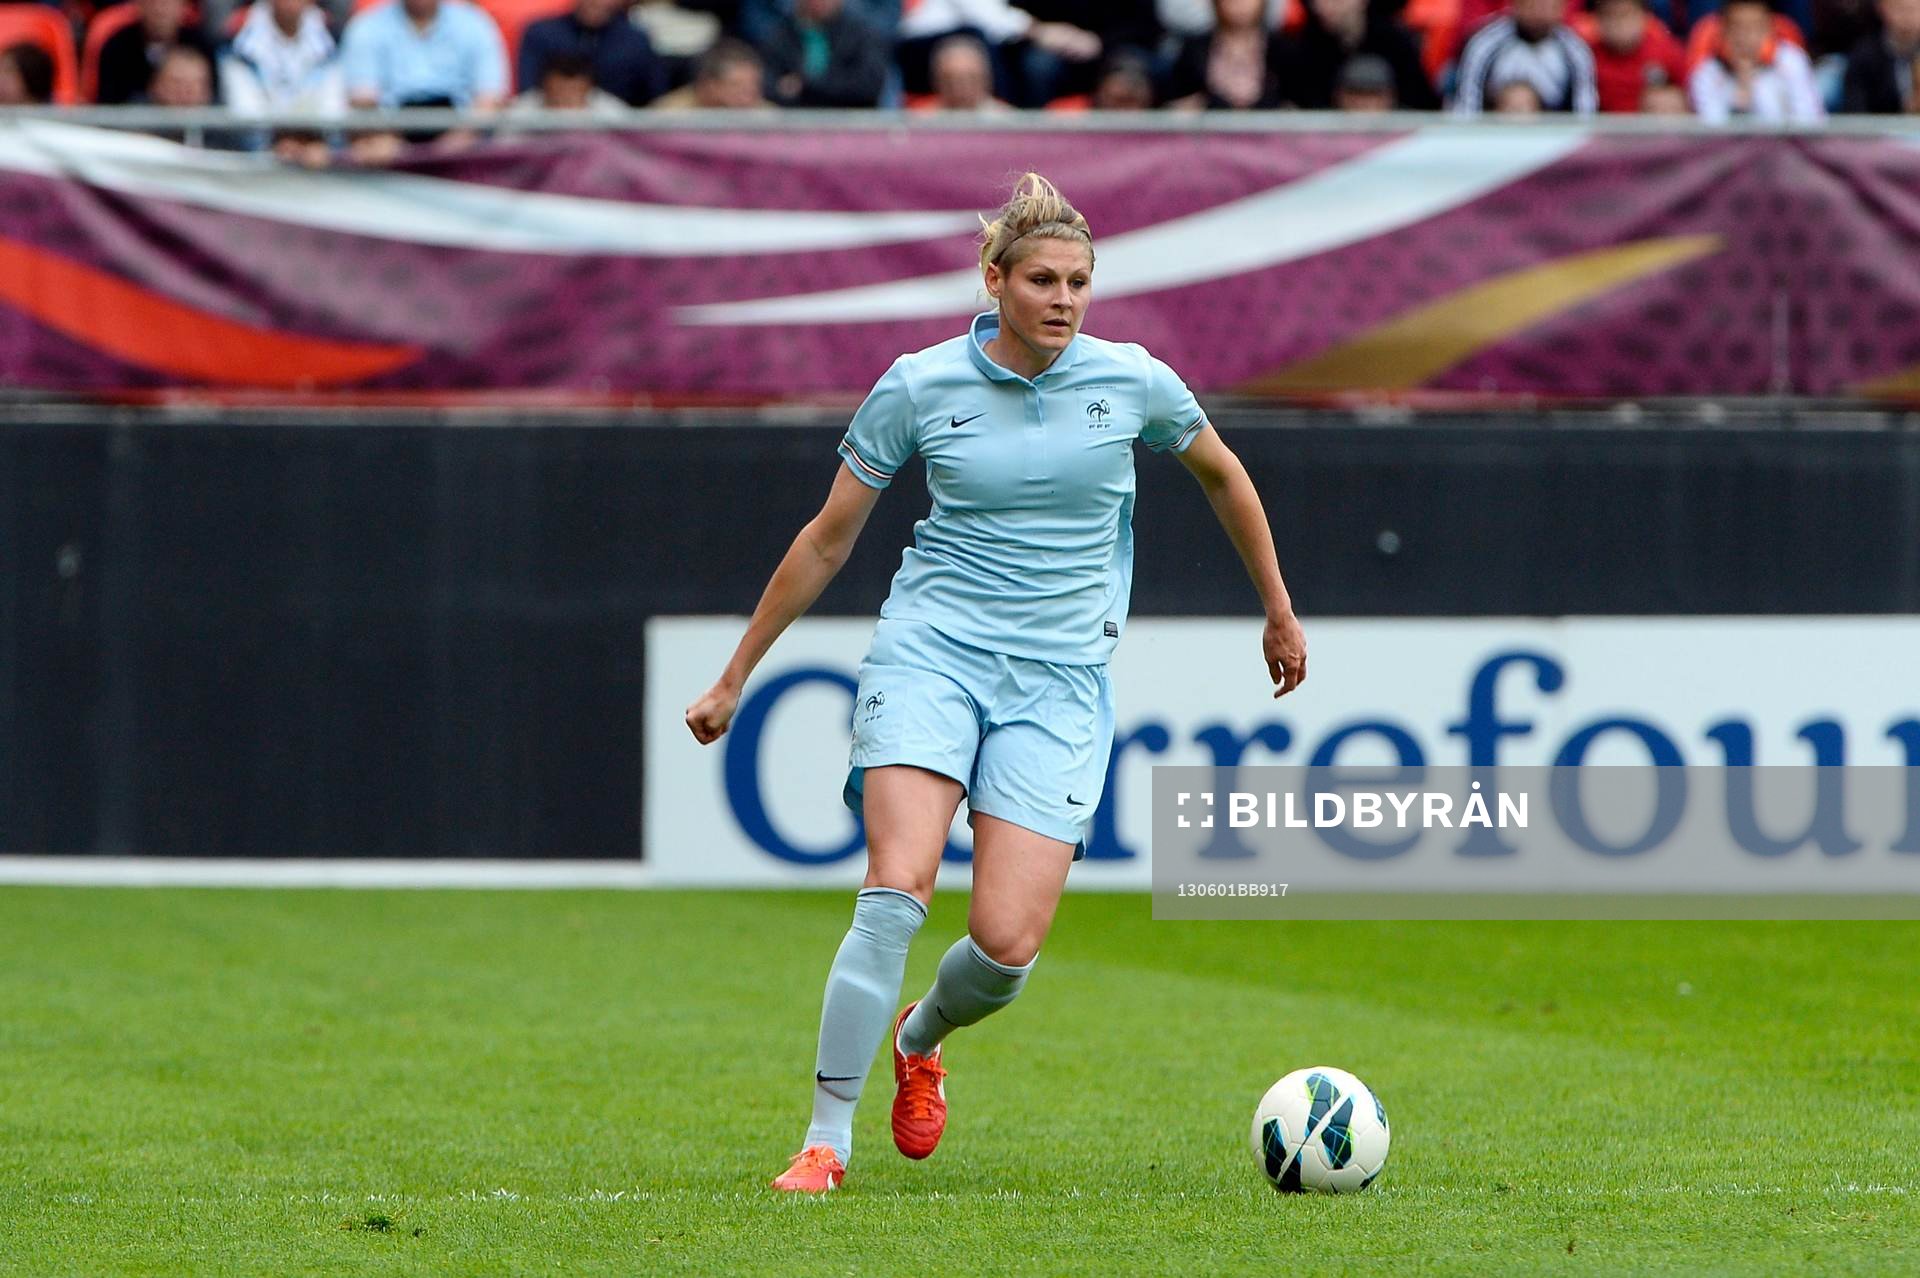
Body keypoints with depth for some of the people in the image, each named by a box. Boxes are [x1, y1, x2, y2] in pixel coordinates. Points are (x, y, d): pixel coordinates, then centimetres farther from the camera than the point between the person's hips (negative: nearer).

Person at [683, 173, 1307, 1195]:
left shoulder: (1133, 381, 0)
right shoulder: (919, 386, -2)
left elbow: (1222, 476, 20)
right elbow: (826, 540, 8)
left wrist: (1278, 611, 28)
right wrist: (734, 678, 11)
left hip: (1060, 682, 1)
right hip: (931, 650, -1)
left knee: (1008, 944, -11)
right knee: (896, 895, -22)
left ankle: (921, 1038, 25)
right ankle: (826, 1140, -14)